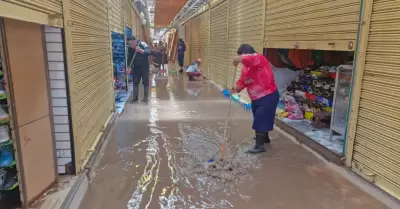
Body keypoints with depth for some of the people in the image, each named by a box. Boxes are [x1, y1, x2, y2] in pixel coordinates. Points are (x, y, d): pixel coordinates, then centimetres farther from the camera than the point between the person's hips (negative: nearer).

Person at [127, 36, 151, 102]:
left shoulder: (143, 44, -20)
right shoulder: (130, 48, -6)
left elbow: (148, 53, -36)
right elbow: (129, 58, -1)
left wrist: (141, 50, -52)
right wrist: (129, 67, -13)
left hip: (144, 67, -4)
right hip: (136, 67, 5)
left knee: (145, 82, 1)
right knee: (135, 82, 6)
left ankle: (145, 97, 12)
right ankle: (135, 97, 15)